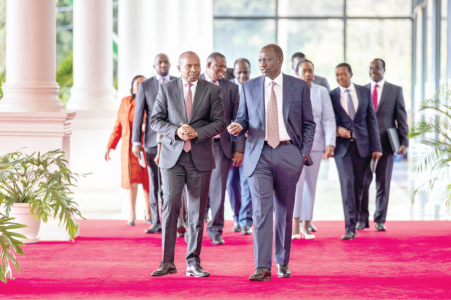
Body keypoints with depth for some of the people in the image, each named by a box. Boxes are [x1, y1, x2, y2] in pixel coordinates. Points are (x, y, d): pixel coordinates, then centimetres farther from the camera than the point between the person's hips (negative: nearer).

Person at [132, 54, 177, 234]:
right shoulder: (145, 86, 8)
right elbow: (139, 114, 6)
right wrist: (136, 141, -1)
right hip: (153, 140, 0)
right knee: (155, 183, 2)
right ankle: (157, 222, 7)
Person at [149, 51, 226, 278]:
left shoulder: (212, 90, 5)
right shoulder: (166, 89, 6)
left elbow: (219, 122, 1)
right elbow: (155, 120, 3)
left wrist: (196, 132, -15)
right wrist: (176, 131, -14)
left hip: (200, 157, 1)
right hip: (172, 156, -1)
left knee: (197, 212, 3)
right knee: (170, 206, -11)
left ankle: (193, 263, 11)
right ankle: (167, 262, -5)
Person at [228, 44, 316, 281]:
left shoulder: (299, 86, 5)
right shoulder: (249, 87, 9)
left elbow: (308, 124, 8)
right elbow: (243, 118, 13)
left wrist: (304, 153, -1)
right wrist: (237, 127, -10)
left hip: (288, 154, 0)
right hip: (259, 154, 0)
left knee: (284, 210, 8)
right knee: (261, 210, -9)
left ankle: (282, 262, 22)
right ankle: (262, 267, -12)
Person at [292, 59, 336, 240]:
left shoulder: (321, 92, 5)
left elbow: (328, 119, 1)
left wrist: (330, 143, -9)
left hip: (315, 142, 2)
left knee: (311, 183, 5)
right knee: (296, 180, -16)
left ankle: (306, 224, 14)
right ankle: (295, 224, -17)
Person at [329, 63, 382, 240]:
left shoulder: (365, 92, 6)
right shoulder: (331, 96, 2)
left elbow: (372, 119, 5)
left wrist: (376, 146, -1)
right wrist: (337, 129, -15)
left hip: (362, 145, 2)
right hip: (342, 146, -2)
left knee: (359, 185, 7)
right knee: (347, 185, -11)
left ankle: (355, 218, 26)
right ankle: (350, 228, -13)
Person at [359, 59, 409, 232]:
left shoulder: (396, 90, 7)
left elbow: (401, 118, 4)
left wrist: (404, 142, -5)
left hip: (385, 143, -1)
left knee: (383, 183, 3)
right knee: (362, 182, -1)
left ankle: (380, 220, 10)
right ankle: (362, 219, 8)